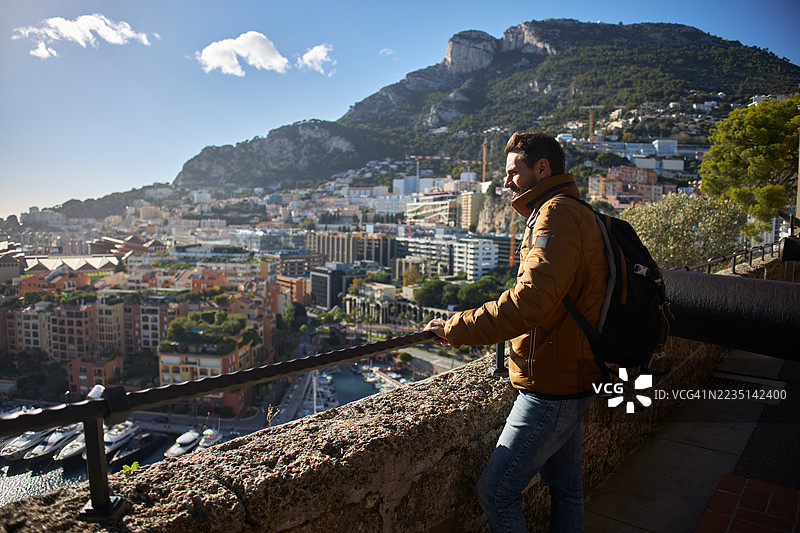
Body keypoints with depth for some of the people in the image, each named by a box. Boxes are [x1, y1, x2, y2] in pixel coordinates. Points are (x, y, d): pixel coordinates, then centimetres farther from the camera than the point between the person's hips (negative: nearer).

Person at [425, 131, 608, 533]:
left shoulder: (557, 214, -18)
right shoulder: (578, 214, 16)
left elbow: (533, 300, -31)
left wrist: (458, 328, -25)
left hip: (552, 390, -10)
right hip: (572, 378, 10)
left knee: (495, 491, -1)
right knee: (564, 485, 22)